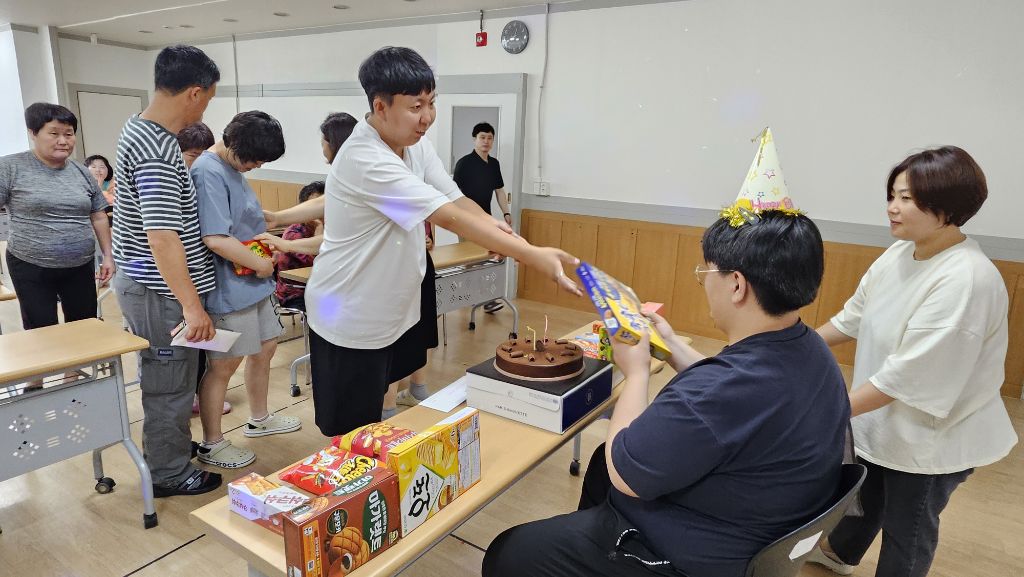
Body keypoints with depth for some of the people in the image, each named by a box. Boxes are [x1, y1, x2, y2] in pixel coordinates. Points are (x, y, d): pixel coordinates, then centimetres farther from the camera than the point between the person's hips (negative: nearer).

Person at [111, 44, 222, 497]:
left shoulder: (140, 128, 7)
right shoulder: (156, 149, -25)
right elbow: (162, 238, -29)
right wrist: (192, 306, -27)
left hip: (145, 282, 10)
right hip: (160, 290, -10)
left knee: (166, 379, 23)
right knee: (170, 384, 6)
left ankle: (164, 451, 42)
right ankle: (170, 474, 23)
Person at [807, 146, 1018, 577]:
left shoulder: (966, 280, -30)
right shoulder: (900, 253, -5)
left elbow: (907, 376, -31)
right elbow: (853, 318, 5)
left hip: (932, 436, -7)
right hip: (881, 419, 8)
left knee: (906, 527, 17)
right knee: (863, 495, 30)